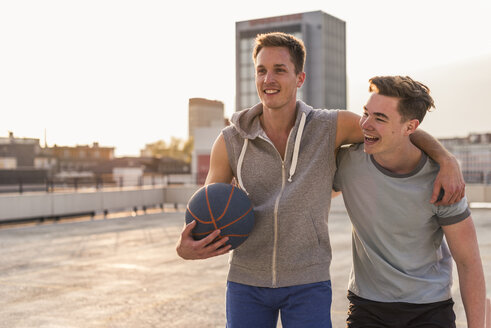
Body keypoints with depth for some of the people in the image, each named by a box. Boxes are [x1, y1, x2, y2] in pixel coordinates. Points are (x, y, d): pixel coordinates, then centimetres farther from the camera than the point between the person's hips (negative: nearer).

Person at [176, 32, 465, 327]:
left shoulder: (331, 126, -9)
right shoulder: (230, 142, -7)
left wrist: (448, 161, -17)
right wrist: (186, 248, -23)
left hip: (308, 283, -1)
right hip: (247, 281, 2)